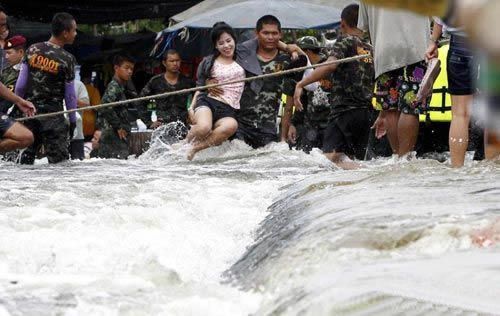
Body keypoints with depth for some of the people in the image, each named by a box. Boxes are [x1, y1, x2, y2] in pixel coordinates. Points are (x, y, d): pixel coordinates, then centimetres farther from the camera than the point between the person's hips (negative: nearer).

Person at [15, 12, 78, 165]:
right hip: (53, 115, -4)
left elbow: (20, 85, 0)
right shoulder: (67, 59, -12)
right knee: (59, 161, -1)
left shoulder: (33, 50, -2)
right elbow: (70, 95, -6)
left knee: (27, 156, 15)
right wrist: (73, 120, 6)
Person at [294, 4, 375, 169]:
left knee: (331, 158, -18)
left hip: (344, 110, -7)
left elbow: (330, 65, -22)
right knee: (353, 162, 12)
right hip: (366, 113, 7)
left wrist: (301, 84, -23)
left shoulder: (346, 41, -3)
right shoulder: (371, 47, 16)